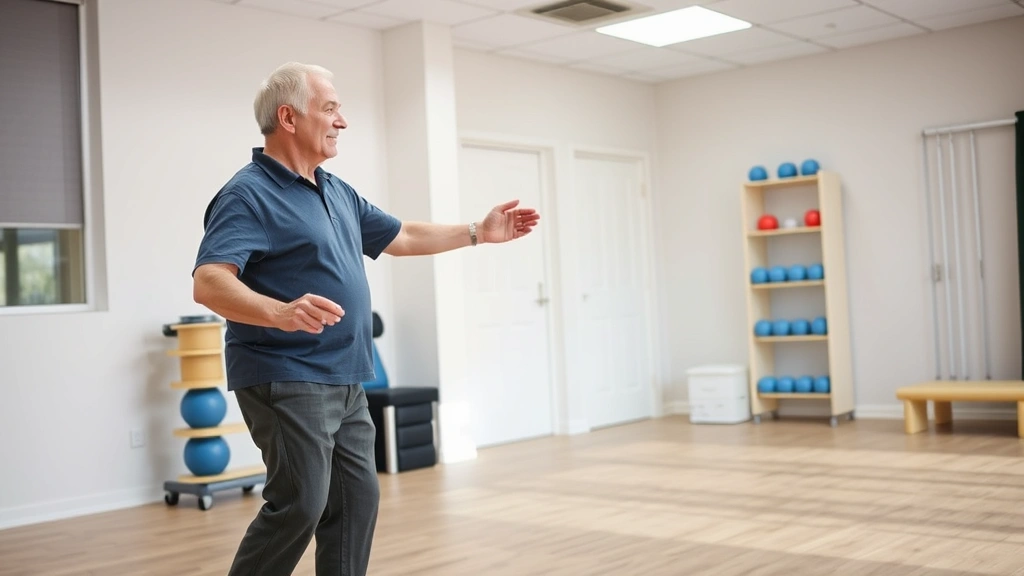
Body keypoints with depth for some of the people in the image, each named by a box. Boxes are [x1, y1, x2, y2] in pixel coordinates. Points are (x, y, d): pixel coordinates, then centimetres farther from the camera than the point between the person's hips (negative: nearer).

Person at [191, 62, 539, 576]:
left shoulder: (338, 193, 15)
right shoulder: (248, 194, -13)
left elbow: (401, 237, 26)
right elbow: (209, 283, -25)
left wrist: (478, 233, 24)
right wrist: (280, 313, -43)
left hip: (344, 382, 9)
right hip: (286, 382, -9)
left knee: (356, 499, 10)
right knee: (299, 505, -11)